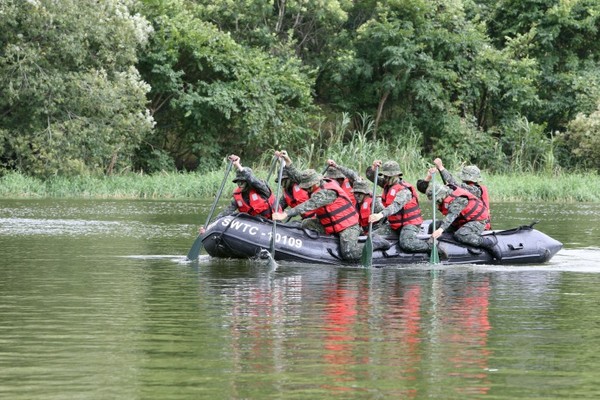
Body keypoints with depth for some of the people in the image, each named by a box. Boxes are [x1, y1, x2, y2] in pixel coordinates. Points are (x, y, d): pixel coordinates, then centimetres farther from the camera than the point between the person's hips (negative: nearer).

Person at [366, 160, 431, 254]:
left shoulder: (404, 190, -21)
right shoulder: (388, 184, 6)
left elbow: (396, 205, -38)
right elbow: (371, 176, 13)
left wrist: (381, 215, -54)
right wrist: (373, 168, -12)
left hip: (410, 223, -9)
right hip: (394, 224, 9)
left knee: (406, 244, -32)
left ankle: (432, 247, -18)